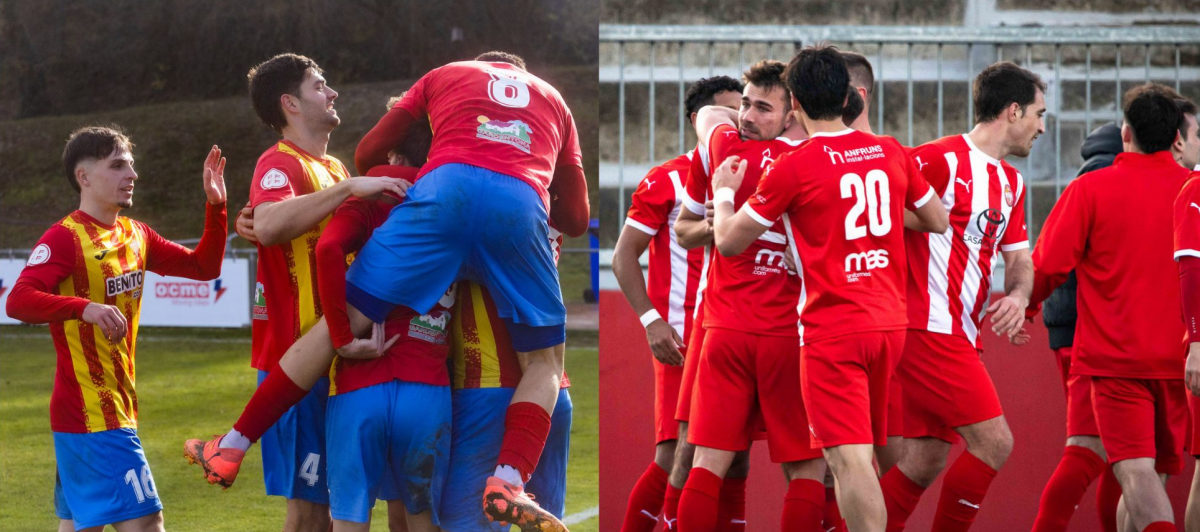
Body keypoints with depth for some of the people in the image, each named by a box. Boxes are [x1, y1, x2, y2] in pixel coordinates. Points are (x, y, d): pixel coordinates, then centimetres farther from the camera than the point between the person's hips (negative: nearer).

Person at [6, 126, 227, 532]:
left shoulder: (135, 236, 12)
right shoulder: (65, 238, -13)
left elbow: (203, 266, 19)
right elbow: (19, 301, -26)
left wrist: (215, 205, 6)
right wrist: (85, 308, -39)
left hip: (117, 406, 9)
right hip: (88, 412, -9)